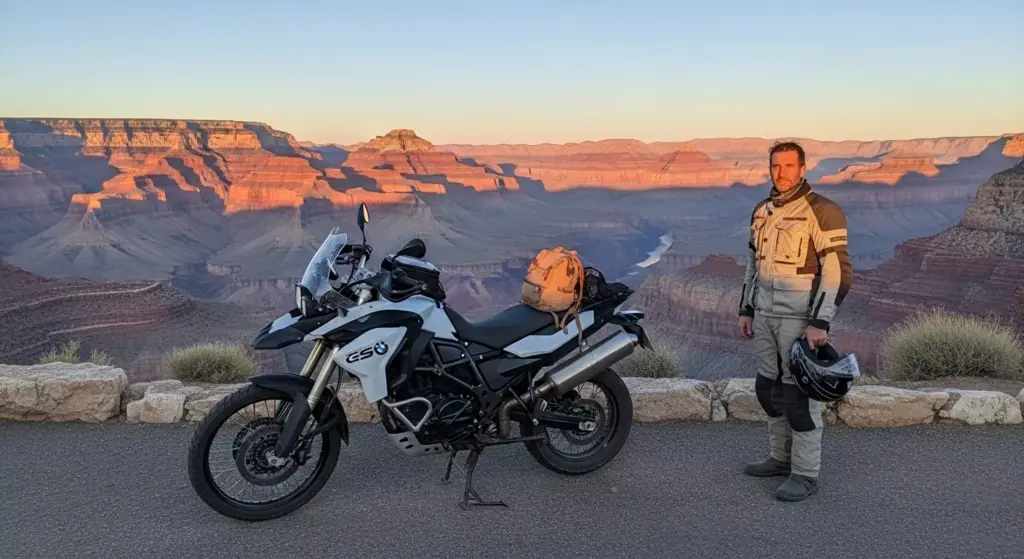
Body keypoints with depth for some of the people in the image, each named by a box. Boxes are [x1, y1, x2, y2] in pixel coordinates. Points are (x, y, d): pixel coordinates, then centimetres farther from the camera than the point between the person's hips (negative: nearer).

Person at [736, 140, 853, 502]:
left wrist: (820, 323, -21)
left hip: (801, 319, -8)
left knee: (799, 394, -3)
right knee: (769, 389, 14)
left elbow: (838, 271, -16)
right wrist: (746, 309, 16)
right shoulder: (761, 211, 11)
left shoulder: (822, 211, -13)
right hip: (765, 315, 8)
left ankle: (805, 474, 9)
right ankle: (781, 457, 29)